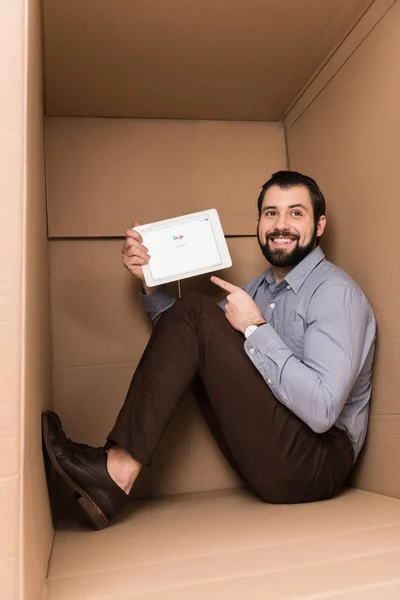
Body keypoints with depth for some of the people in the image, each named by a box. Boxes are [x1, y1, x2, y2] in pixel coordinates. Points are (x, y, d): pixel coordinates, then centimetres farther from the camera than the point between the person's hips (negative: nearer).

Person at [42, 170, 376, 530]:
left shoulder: (335, 290, -12)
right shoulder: (263, 286, 14)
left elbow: (322, 410, -24)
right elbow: (185, 337, 16)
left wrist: (255, 328, -19)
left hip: (319, 462, -7)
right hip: (273, 456, 8)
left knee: (196, 311, -17)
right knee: (184, 316, 0)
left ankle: (119, 471, -16)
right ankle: (118, 470, -7)